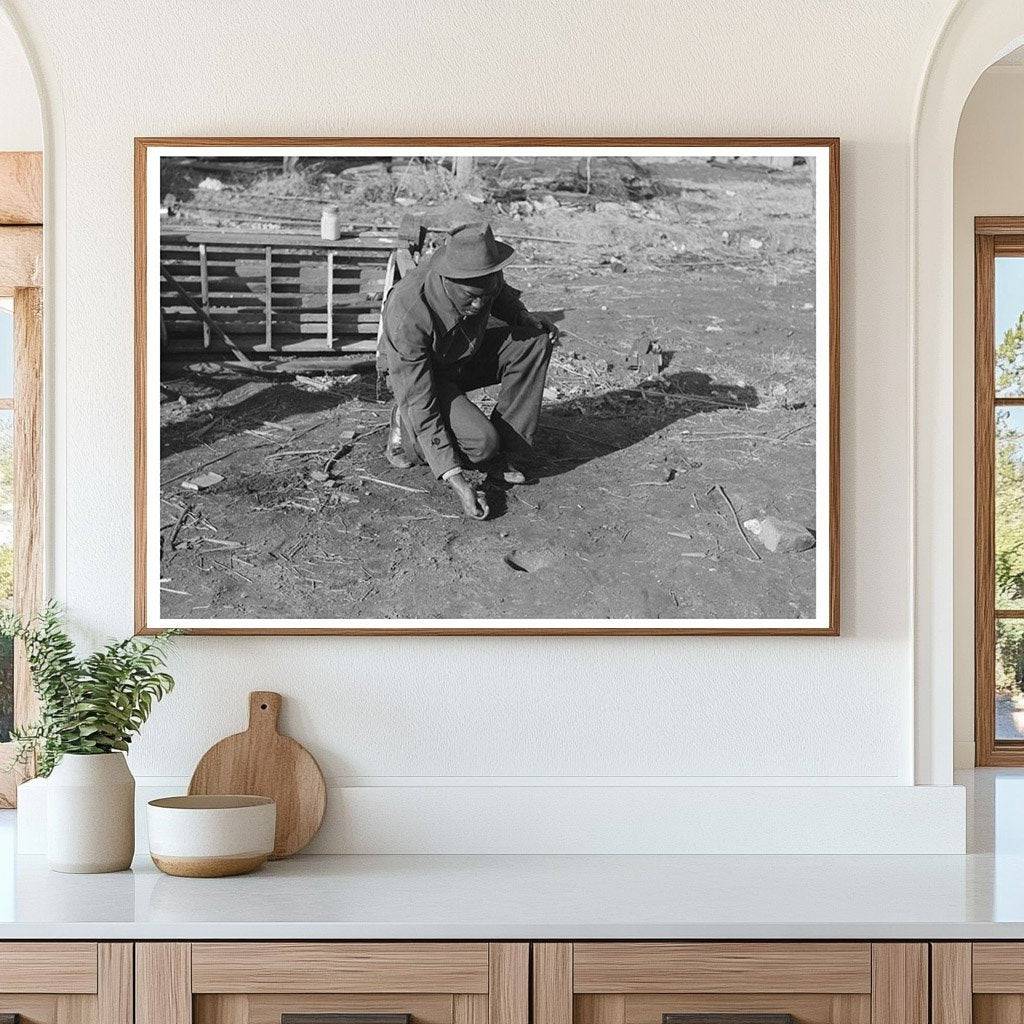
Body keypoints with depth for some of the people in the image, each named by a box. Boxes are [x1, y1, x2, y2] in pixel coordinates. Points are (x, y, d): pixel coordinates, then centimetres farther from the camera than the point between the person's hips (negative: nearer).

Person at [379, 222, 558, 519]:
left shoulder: (483, 276, -23)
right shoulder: (407, 314, -39)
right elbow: (419, 402, -35)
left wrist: (523, 316, -14)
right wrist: (455, 478, -40)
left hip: (467, 356, 6)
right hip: (418, 377, -6)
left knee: (535, 340, -18)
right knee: (481, 443, -29)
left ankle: (503, 454, -11)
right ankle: (405, 428, 2)